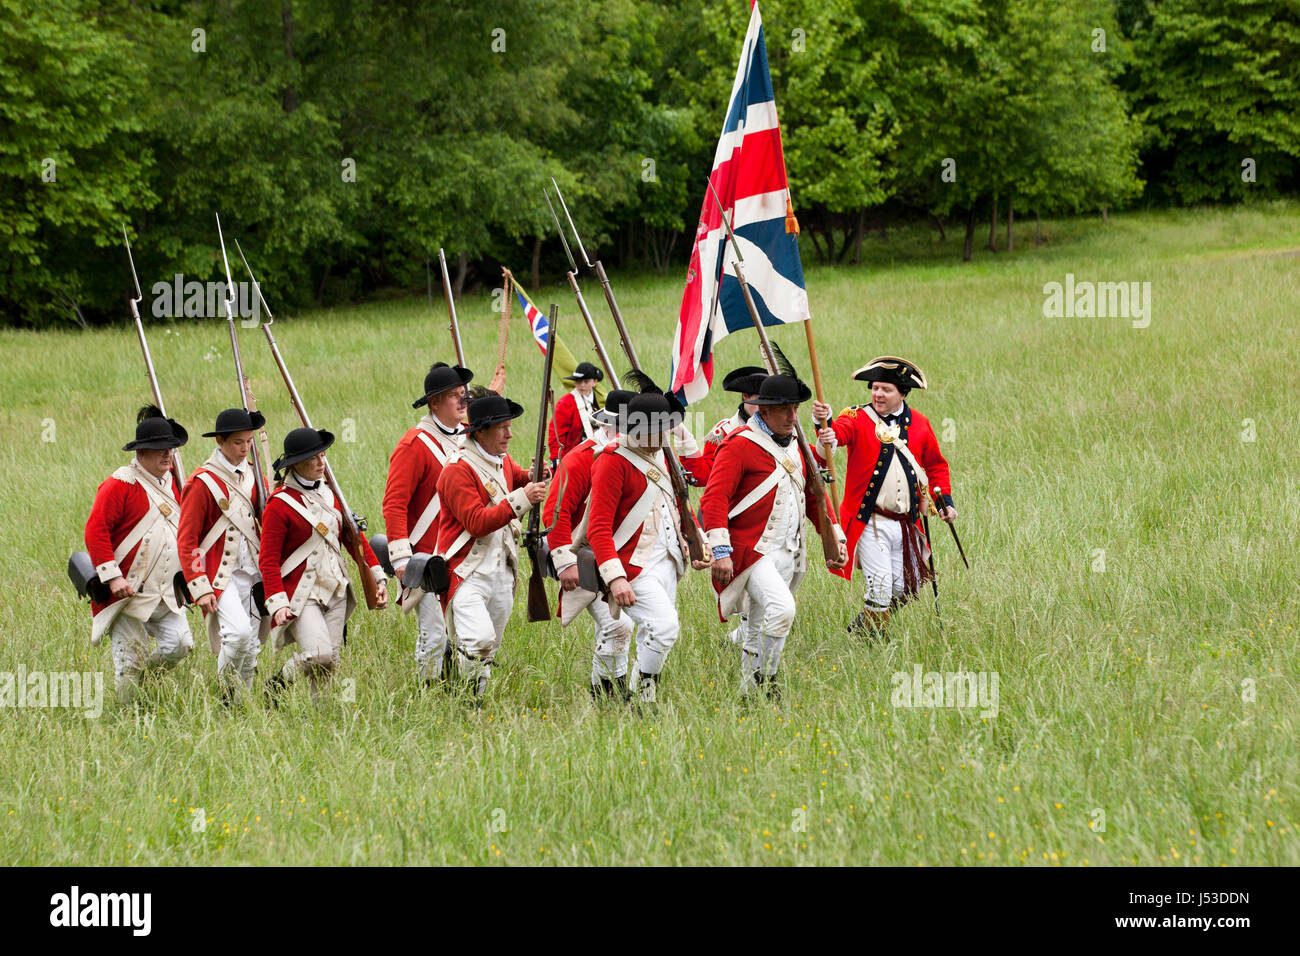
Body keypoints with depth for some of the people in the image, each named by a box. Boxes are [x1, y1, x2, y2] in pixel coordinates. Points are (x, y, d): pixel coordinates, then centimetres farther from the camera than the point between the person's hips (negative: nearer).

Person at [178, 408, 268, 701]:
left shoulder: (251, 473, 10)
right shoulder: (202, 482, -9)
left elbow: (265, 516, 22)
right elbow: (186, 541, -8)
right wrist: (199, 587, -15)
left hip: (253, 572, 6)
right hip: (221, 575, -6)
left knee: (251, 646, 5)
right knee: (239, 632, -24)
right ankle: (225, 695, -4)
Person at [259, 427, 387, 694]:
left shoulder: (329, 494, 11)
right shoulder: (279, 504, -9)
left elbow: (354, 538, 18)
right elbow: (268, 560, -10)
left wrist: (378, 577, 10)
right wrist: (277, 603, -21)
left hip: (335, 590, 7)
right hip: (301, 595, -6)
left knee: (331, 662, 1)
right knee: (319, 654, -22)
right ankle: (276, 686, 3)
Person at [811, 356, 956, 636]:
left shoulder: (919, 424, 7)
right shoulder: (858, 419, -5)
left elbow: (935, 465, 20)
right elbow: (837, 433, -27)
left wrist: (945, 500, 8)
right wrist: (824, 423, -50)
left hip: (906, 525, 5)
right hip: (871, 523, -5)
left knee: (906, 589, 11)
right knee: (880, 588, -10)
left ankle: (858, 629, 33)